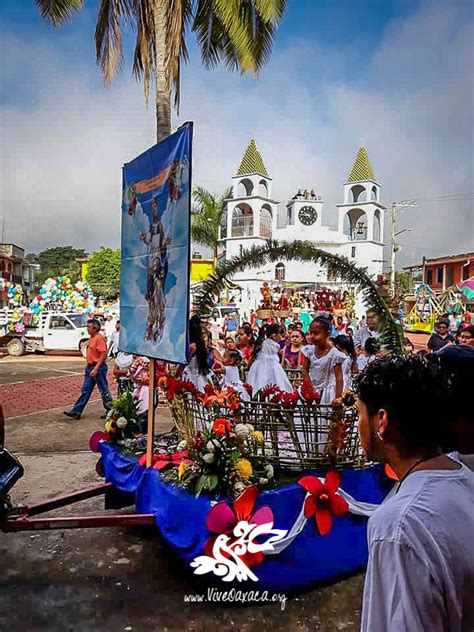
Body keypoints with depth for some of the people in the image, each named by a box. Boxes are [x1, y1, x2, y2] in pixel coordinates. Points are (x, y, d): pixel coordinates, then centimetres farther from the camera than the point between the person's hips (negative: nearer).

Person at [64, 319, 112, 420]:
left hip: (98, 367, -9)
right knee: (85, 390, 10)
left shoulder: (99, 338, -16)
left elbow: (103, 355, -22)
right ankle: (76, 412, 13)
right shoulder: (91, 338, 12)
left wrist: (95, 369, -24)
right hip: (90, 367, 10)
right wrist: (87, 366, 19)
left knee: (104, 391, 1)